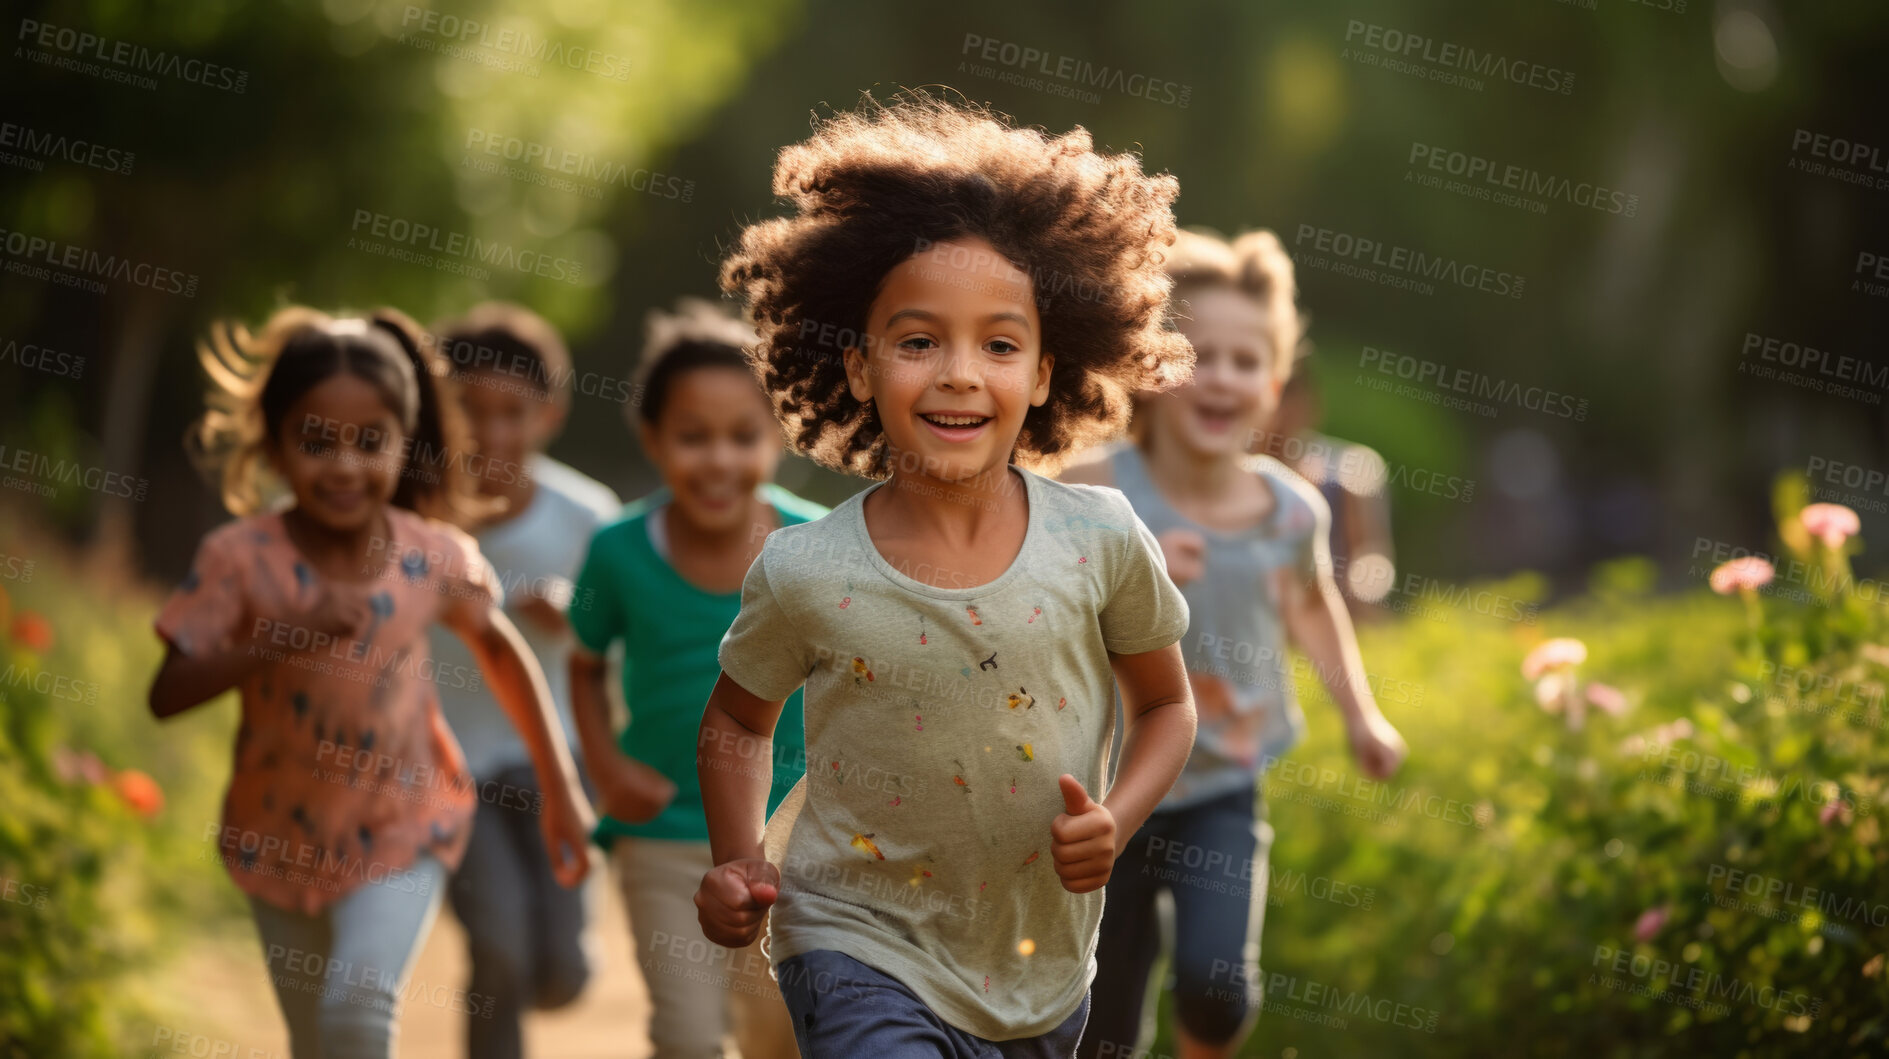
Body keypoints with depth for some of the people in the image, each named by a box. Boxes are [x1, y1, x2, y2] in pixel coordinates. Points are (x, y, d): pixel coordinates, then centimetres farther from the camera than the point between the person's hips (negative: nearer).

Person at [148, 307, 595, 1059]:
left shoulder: (434, 559, -15)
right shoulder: (240, 560, -19)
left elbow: (498, 648, 4)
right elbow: (167, 695, -22)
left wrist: (560, 789, 6)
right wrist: (282, 636, -35)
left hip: (401, 831, -1)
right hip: (280, 834, 1)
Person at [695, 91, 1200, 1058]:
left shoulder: (1100, 542, -9)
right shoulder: (805, 576, -12)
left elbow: (1165, 703, 7)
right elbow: (738, 721, 8)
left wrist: (1118, 819, -9)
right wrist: (737, 860, -5)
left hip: (1044, 971, 3)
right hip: (865, 955, -3)